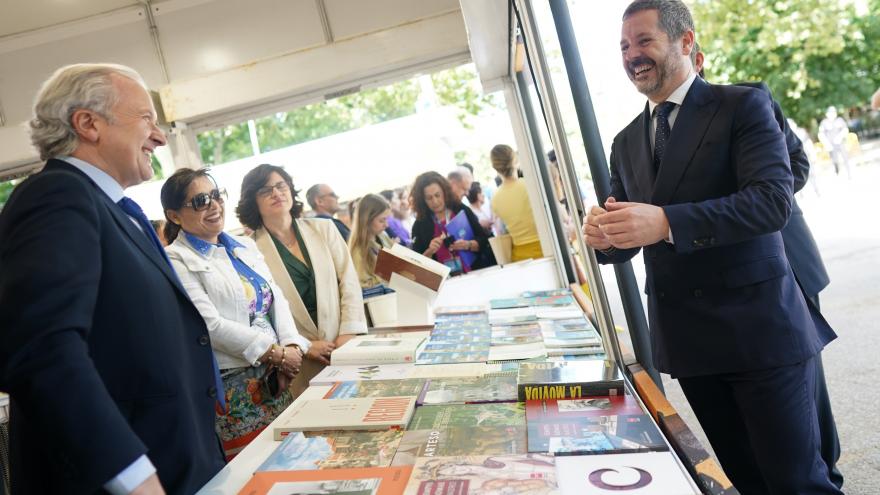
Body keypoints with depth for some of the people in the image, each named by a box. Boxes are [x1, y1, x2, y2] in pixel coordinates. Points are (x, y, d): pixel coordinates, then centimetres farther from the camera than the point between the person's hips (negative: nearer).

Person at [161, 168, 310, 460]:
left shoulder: (246, 247, 14)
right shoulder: (176, 261, -7)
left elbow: (277, 299, 9)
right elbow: (210, 325, -15)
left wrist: (291, 346, -8)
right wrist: (277, 353, -15)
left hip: (275, 377, 6)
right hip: (231, 384, -6)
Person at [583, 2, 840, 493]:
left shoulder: (743, 105, -4)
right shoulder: (626, 143, 12)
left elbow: (773, 199, -18)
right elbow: (627, 241, 13)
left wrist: (666, 222, -29)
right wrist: (604, 236, -11)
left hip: (759, 326, -5)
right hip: (685, 337, 5)